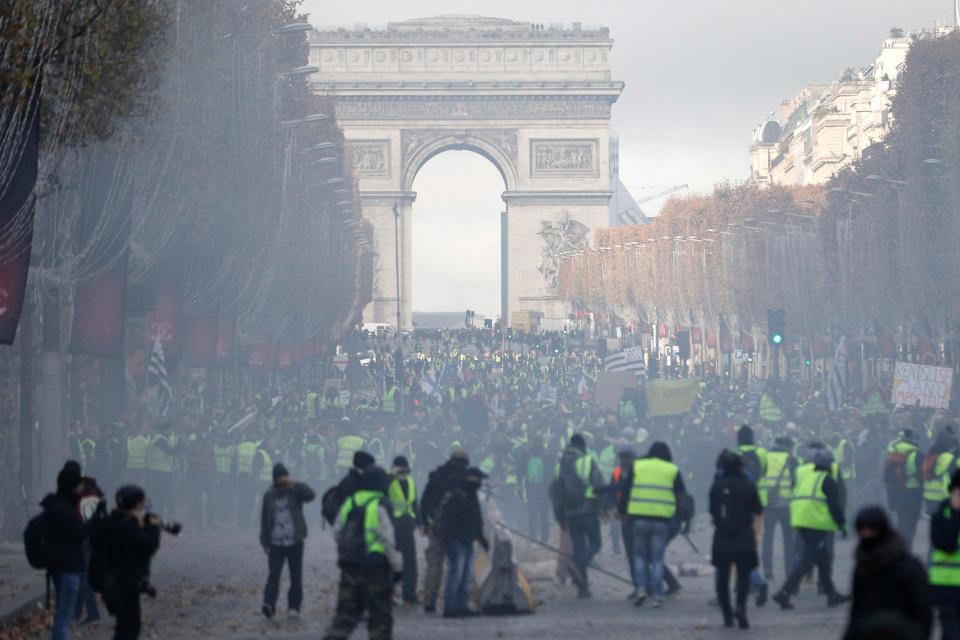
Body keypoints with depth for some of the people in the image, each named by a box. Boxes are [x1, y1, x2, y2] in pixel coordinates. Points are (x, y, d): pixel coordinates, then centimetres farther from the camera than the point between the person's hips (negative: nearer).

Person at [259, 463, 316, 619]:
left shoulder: (295, 492, 1)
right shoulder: (269, 495, 8)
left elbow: (311, 495, -20)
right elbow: (265, 519, 11)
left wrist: (295, 484, -25)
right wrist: (264, 541, 8)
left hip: (295, 542, -1)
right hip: (276, 543, 1)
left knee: (296, 577, 3)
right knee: (273, 574, -11)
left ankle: (294, 607, 11)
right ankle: (269, 605, -20)